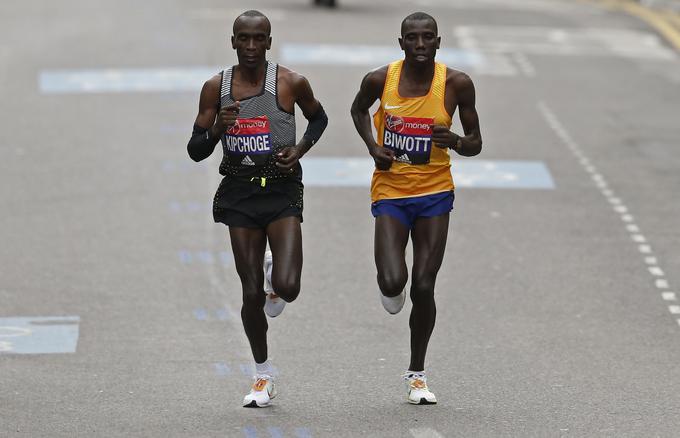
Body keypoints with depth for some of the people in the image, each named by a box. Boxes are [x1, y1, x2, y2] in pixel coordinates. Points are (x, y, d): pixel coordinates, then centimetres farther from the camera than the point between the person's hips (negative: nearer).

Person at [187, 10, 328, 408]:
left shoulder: (290, 83, -4)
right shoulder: (215, 87, 0)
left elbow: (319, 118, 16)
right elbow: (195, 151, 3)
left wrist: (301, 148, -3)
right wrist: (218, 128, -17)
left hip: (282, 192, -2)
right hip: (239, 194, 2)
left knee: (287, 288, -18)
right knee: (252, 294, 2)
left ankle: (275, 280, 22)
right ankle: (264, 377, 22)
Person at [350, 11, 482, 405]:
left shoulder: (456, 84, -8)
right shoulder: (380, 80, -8)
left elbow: (476, 144, 1)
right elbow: (359, 110, 16)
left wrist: (455, 141, -22)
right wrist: (372, 145, -2)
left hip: (434, 194, 0)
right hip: (390, 193, 0)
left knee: (424, 287, -1)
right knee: (393, 281, -17)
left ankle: (418, 373, 17)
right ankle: (391, 288, 24)